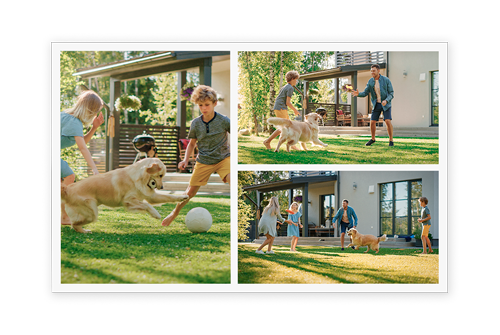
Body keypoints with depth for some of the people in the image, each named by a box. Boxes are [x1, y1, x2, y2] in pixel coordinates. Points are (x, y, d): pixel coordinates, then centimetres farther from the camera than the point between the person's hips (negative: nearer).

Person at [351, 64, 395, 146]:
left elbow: (391, 93, -10)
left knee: (388, 121, -19)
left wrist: (386, 101, -29)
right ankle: (373, 139, 22)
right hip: (376, 104, 4)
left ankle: (391, 140, -5)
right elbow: (365, 93, -6)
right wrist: (358, 94, -28)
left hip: (386, 104, -3)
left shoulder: (386, 80, -14)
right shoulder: (370, 81, -3)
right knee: (372, 122, -1)